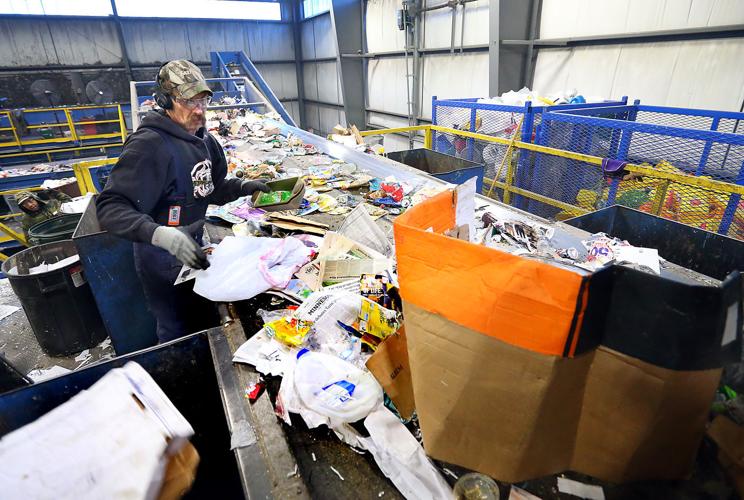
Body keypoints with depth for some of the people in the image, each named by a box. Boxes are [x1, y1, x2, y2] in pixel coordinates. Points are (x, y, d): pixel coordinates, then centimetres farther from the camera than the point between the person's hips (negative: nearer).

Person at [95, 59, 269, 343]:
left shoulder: (202, 138, 3)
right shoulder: (149, 145, -24)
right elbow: (110, 208, -30)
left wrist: (244, 187, -1)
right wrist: (163, 235, -45)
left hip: (192, 251, 8)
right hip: (164, 262, -8)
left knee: (206, 326, 25)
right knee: (179, 336, 11)